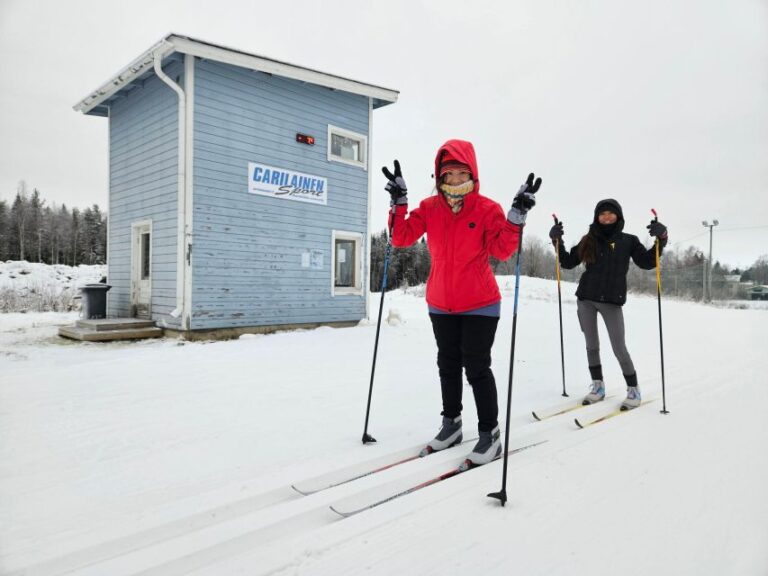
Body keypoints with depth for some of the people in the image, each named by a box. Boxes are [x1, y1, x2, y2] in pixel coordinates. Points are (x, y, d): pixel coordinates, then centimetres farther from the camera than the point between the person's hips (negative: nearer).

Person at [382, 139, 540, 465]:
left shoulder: (487, 209, -9)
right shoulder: (430, 208, -1)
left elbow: (502, 251, -17)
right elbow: (401, 238, -7)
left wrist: (517, 216, -27)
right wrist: (398, 201, -16)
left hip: (480, 305, -4)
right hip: (441, 305, 4)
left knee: (477, 367, -2)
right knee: (448, 365, 16)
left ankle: (490, 434, 14)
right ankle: (451, 424, 33)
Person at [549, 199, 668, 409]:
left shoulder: (628, 241, 3)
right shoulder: (589, 240, 7)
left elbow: (647, 262, -2)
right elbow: (569, 262, 10)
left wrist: (661, 239, -14)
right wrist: (557, 241, -2)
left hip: (611, 301, -2)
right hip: (586, 299, 2)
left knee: (619, 348, -2)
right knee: (591, 345, 8)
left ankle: (633, 389, 14)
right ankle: (598, 386, 22)